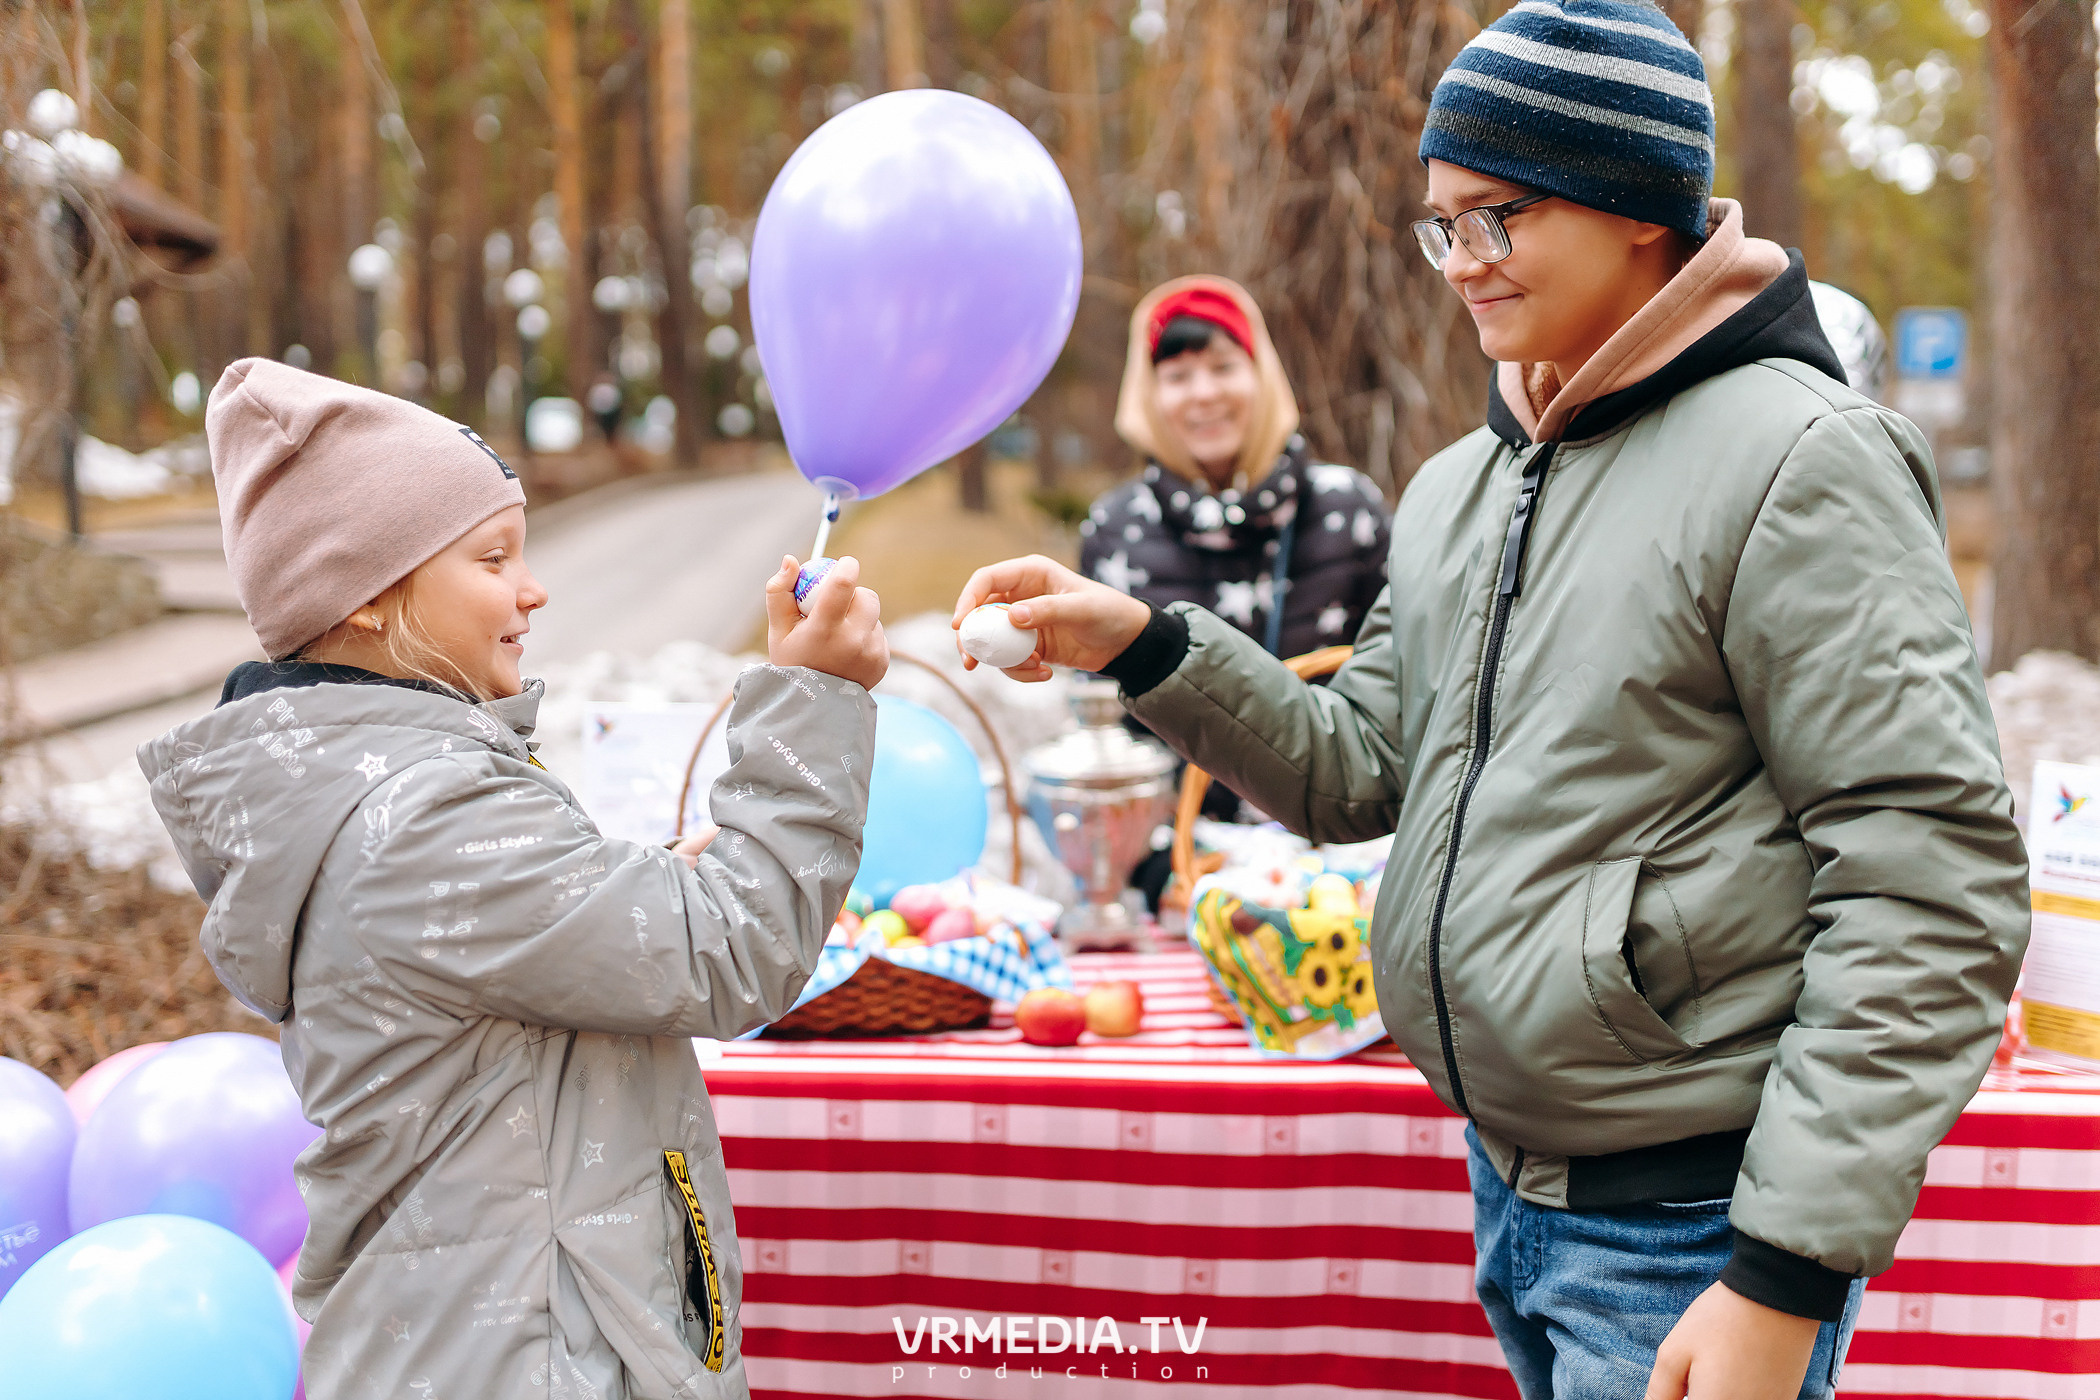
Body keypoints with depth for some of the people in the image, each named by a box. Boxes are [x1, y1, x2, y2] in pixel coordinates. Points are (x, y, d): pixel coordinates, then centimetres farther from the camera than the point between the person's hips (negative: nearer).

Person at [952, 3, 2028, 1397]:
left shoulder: (1799, 460, -15)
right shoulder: (1459, 487, 11)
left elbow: (1933, 894, -20)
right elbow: (1362, 769, 14)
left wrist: (1788, 1279, -22)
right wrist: (1144, 646, -2)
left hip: (1693, 1230, -7)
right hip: (1511, 1183, 8)